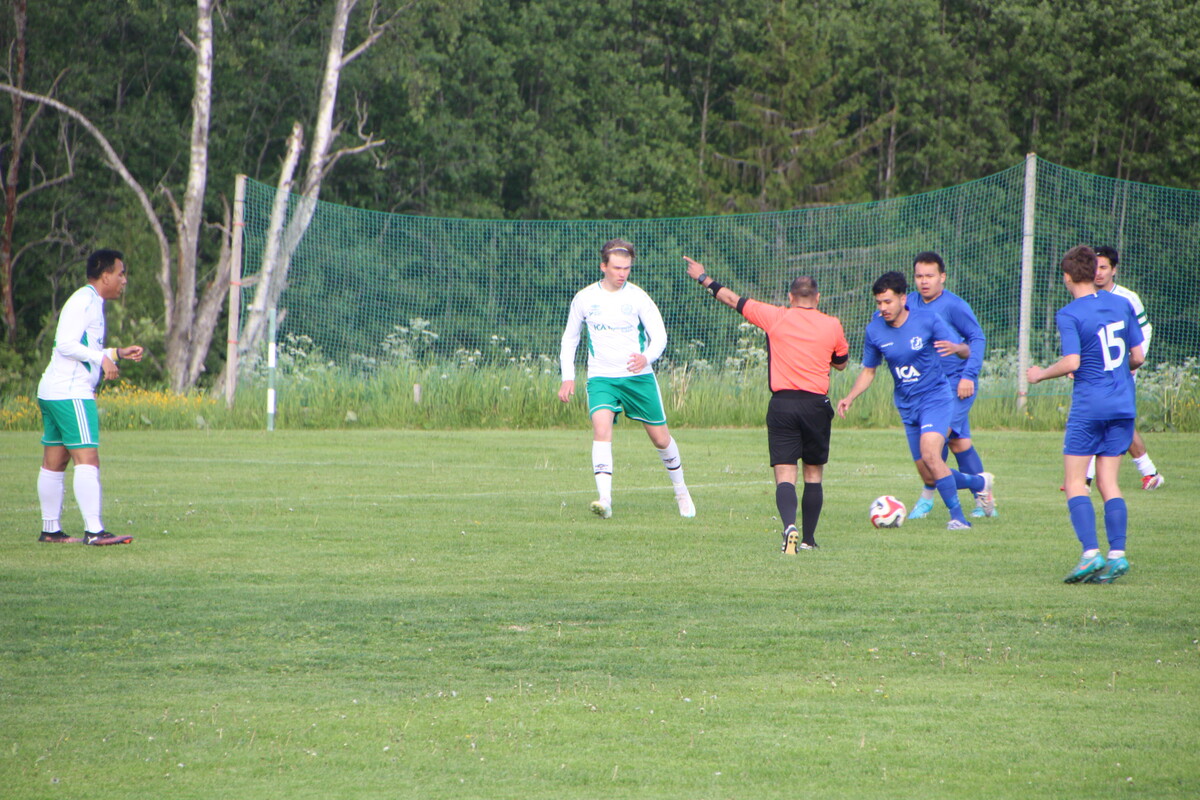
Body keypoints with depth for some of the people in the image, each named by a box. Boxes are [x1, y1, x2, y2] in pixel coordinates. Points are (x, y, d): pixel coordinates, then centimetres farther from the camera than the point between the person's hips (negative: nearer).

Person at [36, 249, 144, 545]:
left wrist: (118, 353, 21)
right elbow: (66, 344, -20)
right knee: (87, 459, -14)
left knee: (54, 462, 11)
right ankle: (93, 530, -20)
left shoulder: (91, 303, 20)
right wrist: (102, 359, -18)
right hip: (71, 393, -11)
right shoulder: (84, 301, -12)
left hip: (52, 393, 11)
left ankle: (50, 529, 14)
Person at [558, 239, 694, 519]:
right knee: (601, 427, -26)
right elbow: (570, 338, 16)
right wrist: (568, 377, 7)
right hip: (601, 378, 0)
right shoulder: (585, 298, 2)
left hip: (638, 377, 0)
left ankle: (681, 491, 34)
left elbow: (659, 335, -6)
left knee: (661, 438, 7)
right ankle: (605, 501, -34)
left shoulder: (637, 297, -3)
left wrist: (647, 357, -28)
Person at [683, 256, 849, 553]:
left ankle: (790, 526, -29)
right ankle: (809, 538, 16)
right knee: (813, 473, 14)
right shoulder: (832, 325, 4)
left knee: (785, 475, -6)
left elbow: (733, 300, 11)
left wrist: (704, 279, 25)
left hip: (782, 403, -1)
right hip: (816, 405, 1)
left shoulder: (775, 317, 1)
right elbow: (841, 362, 20)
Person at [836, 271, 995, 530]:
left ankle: (958, 516, -15)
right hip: (907, 406, 5)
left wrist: (956, 348, -31)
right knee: (931, 476, 5)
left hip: (935, 398, -5)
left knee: (930, 455, -27)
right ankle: (979, 482, 33)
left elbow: (966, 352, -7)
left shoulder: (928, 322, -13)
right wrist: (850, 398, -5)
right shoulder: (875, 331, -3)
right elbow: (868, 372, 10)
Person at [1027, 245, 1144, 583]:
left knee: (1075, 483, 1)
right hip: (1123, 403, 6)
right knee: (1109, 483, 9)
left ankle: (1091, 553, -13)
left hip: (1089, 405, -6)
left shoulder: (1069, 315, -11)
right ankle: (1117, 554, -3)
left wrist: (1040, 375, -2)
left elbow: (1072, 362, -19)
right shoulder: (1121, 305, 7)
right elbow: (1138, 357, 9)